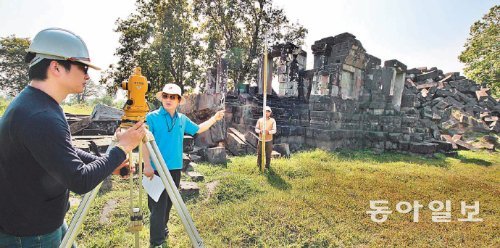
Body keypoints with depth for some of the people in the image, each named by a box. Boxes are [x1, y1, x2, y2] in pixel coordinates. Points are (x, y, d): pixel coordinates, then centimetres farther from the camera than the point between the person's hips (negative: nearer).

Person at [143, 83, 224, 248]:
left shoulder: (182, 119, 8)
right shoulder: (152, 117, -7)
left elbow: (198, 129, 20)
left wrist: (215, 118, 14)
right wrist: (147, 165, -17)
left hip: (175, 168, 5)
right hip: (157, 169, -5)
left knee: (168, 205, 19)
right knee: (158, 207, -2)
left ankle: (162, 231, 39)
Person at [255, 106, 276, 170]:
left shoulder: (272, 120, -1)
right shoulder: (260, 120, 3)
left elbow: (274, 130, -6)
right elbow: (256, 129, 4)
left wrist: (268, 132, -26)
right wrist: (260, 131, -18)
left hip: (269, 141, -1)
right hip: (261, 140, 1)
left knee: (268, 155, 8)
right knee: (259, 154, 7)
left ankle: (267, 167, 25)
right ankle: (259, 166, 27)